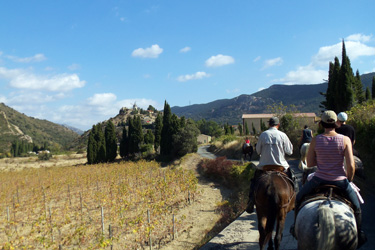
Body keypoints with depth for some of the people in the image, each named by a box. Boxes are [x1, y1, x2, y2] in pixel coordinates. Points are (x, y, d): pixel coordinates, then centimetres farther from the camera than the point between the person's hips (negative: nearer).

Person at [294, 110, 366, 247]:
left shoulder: (315, 140, -8)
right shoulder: (345, 140, -9)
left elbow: (309, 164, -3)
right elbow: (351, 166, -11)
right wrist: (348, 180, 7)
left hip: (319, 179, 0)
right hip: (340, 181, 0)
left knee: (298, 199, 26)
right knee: (356, 207, 27)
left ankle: (296, 227, 34)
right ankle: (358, 235, 34)